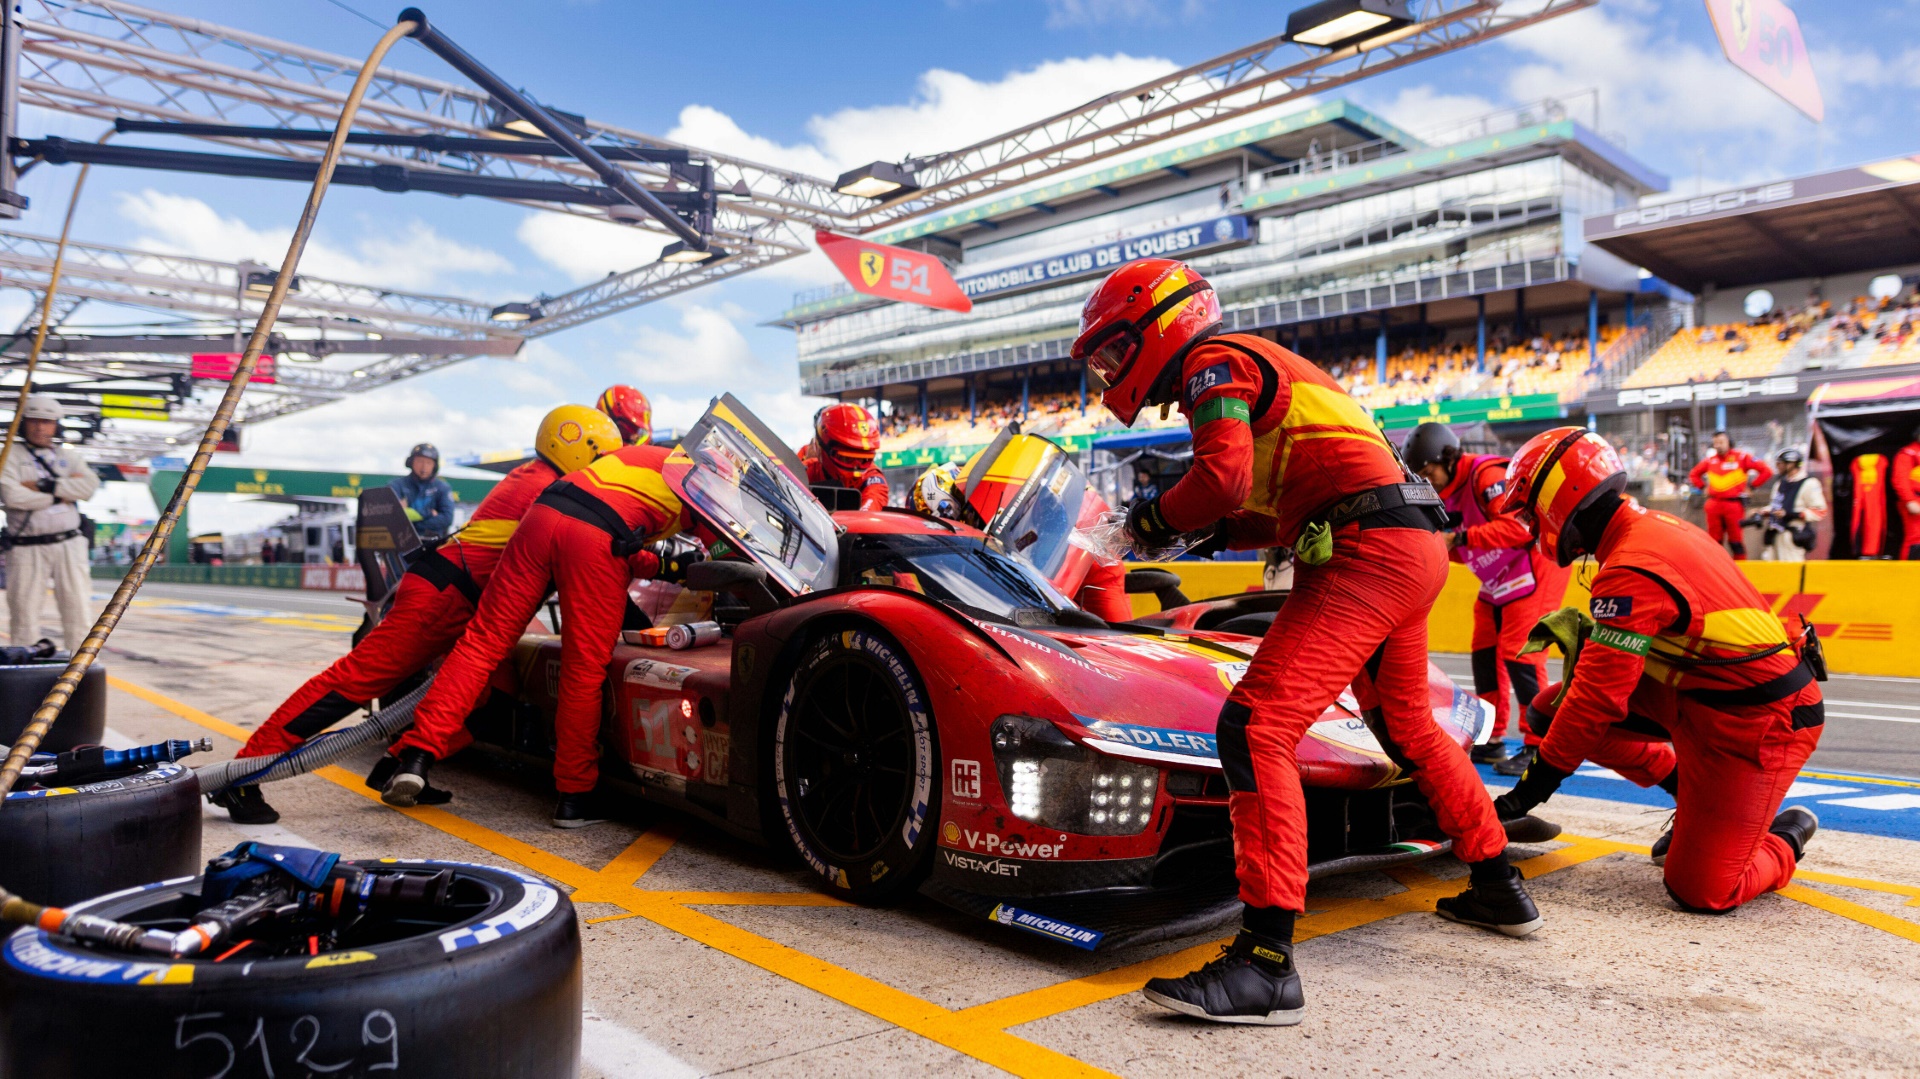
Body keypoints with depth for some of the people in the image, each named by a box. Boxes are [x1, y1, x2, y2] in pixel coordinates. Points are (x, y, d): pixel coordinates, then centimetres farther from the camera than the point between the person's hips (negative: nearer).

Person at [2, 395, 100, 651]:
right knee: (24, 611, 2)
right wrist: (62, 493, -8)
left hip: (69, 545, 2)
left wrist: (43, 486, -12)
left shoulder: (69, 456, 13)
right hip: (26, 549, -2)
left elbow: (90, 486, -6)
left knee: (77, 607, 1)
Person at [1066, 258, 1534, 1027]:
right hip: (1413, 550, 11)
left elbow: (1223, 476, -21)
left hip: (1367, 551, -11)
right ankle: (1498, 889, 41)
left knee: (1256, 726, -17)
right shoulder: (1252, 366, 26)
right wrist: (1212, 532, 11)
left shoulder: (1212, 362, -3)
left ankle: (1267, 962, -21)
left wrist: (1157, 517, -4)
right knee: (1408, 729, 26)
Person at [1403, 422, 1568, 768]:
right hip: (1497, 583, 10)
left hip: (1534, 570, -10)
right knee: (1484, 652, 9)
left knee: (1518, 652, -13)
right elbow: (1468, 552, 12)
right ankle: (1491, 740, 18)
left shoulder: (1487, 476, -21)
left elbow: (1519, 526, -33)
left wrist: (1461, 537, -35)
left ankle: (1539, 745, -4)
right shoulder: (1445, 493, 7)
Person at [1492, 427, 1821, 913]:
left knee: (1700, 892, -10)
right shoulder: (1652, 526, 2)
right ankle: (1692, 795, 16)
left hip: (1759, 726, -9)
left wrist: (1534, 786, -17)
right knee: (1553, 706, 1)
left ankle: (1786, 836, 20)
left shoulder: (1631, 571, -27)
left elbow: (1599, 695, -25)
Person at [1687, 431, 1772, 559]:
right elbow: (1693, 475, 26)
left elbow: (1766, 471, -3)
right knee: (1714, 540, 6)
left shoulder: (1742, 457, -1)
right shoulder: (1710, 460, 12)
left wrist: (1751, 486, -4)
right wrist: (1703, 487, 13)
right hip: (1713, 504, 4)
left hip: (1734, 504, -4)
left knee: (1736, 540, -3)